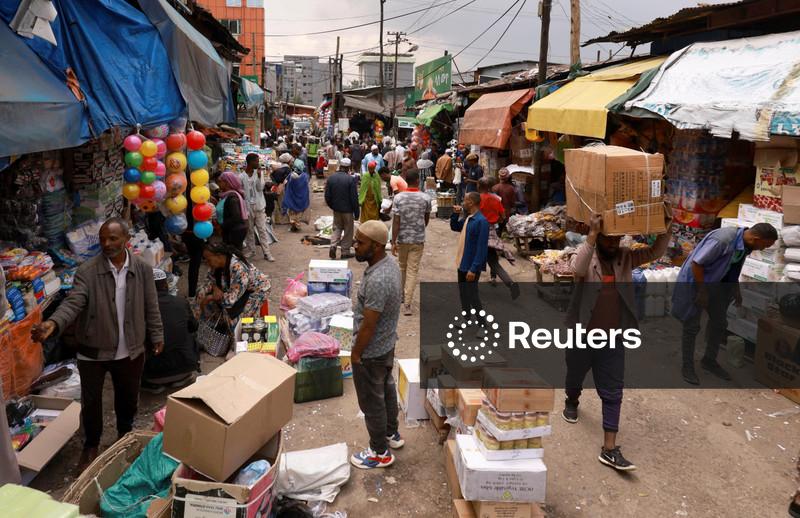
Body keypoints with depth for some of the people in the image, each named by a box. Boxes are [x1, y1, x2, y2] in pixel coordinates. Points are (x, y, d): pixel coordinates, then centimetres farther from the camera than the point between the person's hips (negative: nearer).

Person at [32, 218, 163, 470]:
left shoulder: (143, 269, -7)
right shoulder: (87, 271, -14)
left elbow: (151, 307, 1)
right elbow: (73, 303, -24)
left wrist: (157, 336, 6)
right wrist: (53, 323, -42)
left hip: (131, 350, 2)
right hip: (93, 351, -1)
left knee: (128, 397, 20)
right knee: (90, 401, 12)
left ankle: (125, 434, 47)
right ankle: (91, 445, 37)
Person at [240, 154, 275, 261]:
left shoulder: (259, 173, 0)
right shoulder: (241, 177, -5)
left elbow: (260, 188, -9)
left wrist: (259, 176, -20)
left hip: (259, 206, 1)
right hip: (248, 207, -1)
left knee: (262, 230, 0)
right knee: (249, 230, 11)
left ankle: (267, 252, 1)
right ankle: (251, 250, 25)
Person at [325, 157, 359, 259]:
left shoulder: (331, 178, -2)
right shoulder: (350, 179, -16)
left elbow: (327, 196, 2)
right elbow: (354, 198, -15)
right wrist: (356, 213, -6)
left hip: (336, 209, 4)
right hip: (348, 209, -4)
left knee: (336, 228, 18)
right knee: (348, 230, 9)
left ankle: (333, 245, -1)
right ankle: (345, 252, 14)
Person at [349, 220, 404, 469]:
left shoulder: (377, 281, -35)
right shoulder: (390, 261, -5)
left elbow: (368, 325, -27)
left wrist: (356, 353, -14)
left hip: (371, 351, -9)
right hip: (387, 343, 10)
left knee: (372, 402, 10)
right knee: (387, 389, 27)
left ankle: (380, 453, 28)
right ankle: (392, 434, 47)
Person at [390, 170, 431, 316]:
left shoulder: (398, 198, -8)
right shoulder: (425, 198, -7)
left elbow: (396, 222, -11)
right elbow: (427, 219, 8)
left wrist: (393, 241, -7)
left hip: (402, 238, 1)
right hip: (418, 239, -1)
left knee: (403, 267, 20)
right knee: (413, 271, 0)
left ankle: (402, 295, 38)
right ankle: (407, 304, -6)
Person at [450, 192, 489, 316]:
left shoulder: (481, 221, -21)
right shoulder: (467, 218, 7)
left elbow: (481, 247, -24)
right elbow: (455, 227, 26)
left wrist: (473, 269, -26)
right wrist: (455, 214, 7)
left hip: (471, 266, -9)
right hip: (462, 263, 9)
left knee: (472, 295, 0)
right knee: (463, 294, 18)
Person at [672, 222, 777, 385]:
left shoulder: (745, 244, -5)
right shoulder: (722, 240, -33)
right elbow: (696, 263, -29)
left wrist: (736, 290, 11)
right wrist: (702, 291, -23)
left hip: (716, 284, 9)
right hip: (695, 281, -8)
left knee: (720, 323, 14)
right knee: (692, 326, 0)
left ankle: (709, 360, 31)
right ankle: (687, 366, 14)